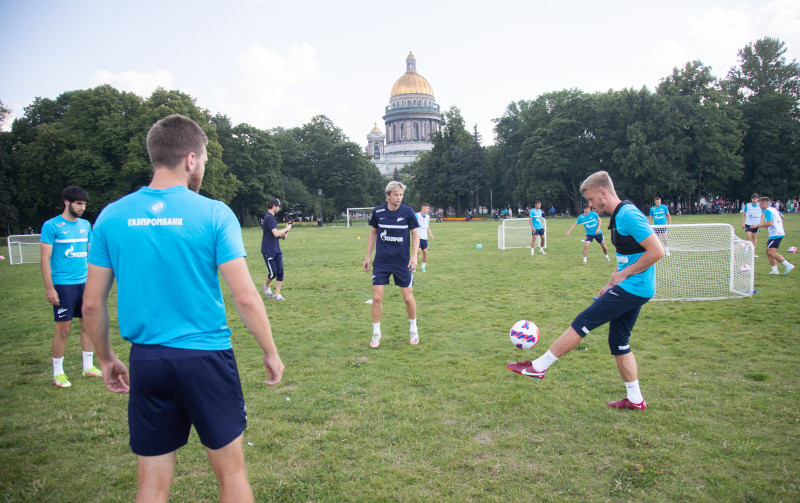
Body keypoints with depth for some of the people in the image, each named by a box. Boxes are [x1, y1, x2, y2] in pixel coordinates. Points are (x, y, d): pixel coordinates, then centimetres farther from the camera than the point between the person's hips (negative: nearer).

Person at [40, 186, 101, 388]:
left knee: (89, 324, 9)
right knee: (63, 329, 0)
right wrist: (49, 288, -13)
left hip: (85, 283, 5)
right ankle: (57, 373, 14)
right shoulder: (51, 226, -6)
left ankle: (88, 367, 22)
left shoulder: (85, 225, 10)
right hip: (63, 285, -5)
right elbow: (45, 258, -8)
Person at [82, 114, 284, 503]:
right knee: (231, 470, 14)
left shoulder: (112, 216, 1)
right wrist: (271, 353, 1)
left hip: (146, 362, 4)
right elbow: (245, 298, -12)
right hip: (206, 358, -3)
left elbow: (92, 304, 4)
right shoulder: (214, 214, -10)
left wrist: (106, 360, 19)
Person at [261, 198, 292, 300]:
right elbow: (276, 233, -22)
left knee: (280, 272, 3)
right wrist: (286, 228, -9)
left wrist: (282, 235, 6)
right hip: (268, 251, -10)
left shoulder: (271, 217, 16)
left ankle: (277, 295, 8)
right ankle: (266, 286, 24)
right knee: (273, 273, -5)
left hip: (276, 249, 10)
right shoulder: (269, 217, -15)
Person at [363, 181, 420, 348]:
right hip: (381, 262, 1)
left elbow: (415, 234, 2)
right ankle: (376, 333, 14)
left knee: (408, 298, 3)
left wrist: (414, 255, -9)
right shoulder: (378, 212, -2)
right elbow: (373, 233, 10)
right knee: (377, 298, -3)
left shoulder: (407, 212, -6)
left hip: (403, 262, -1)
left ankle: (413, 329, 26)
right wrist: (368, 257, 9)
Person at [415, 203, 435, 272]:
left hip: (424, 238, 6)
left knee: (425, 252, -1)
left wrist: (431, 234, 6)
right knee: (418, 251, -14)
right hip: (418, 237, -6)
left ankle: (423, 267, 11)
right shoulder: (417, 215, -4)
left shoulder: (428, 217, 15)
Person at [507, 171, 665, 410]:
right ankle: (635, 400, 24)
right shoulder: (619, 216, 13)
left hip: (632, 289, -10)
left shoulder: (629, 215, -18)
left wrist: (624, 274, -16)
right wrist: (610, 284, 16)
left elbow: (657, 251, -23)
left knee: (583, 323, -7)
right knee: (619, 343, 14)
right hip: (632, 290, 10)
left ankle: (538, 366, 0)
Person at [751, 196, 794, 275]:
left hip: (775, 234, -10)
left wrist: (757, 226, -25)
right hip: (780, 233, 10)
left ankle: (788, 265, -14)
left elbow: (769, 223, -27)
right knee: (768, 252, 8)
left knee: (772, 253, -15)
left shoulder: (767, 211, -14)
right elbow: (781, 216, 32)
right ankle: (774, 270, 6)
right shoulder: (773, 209, 16)